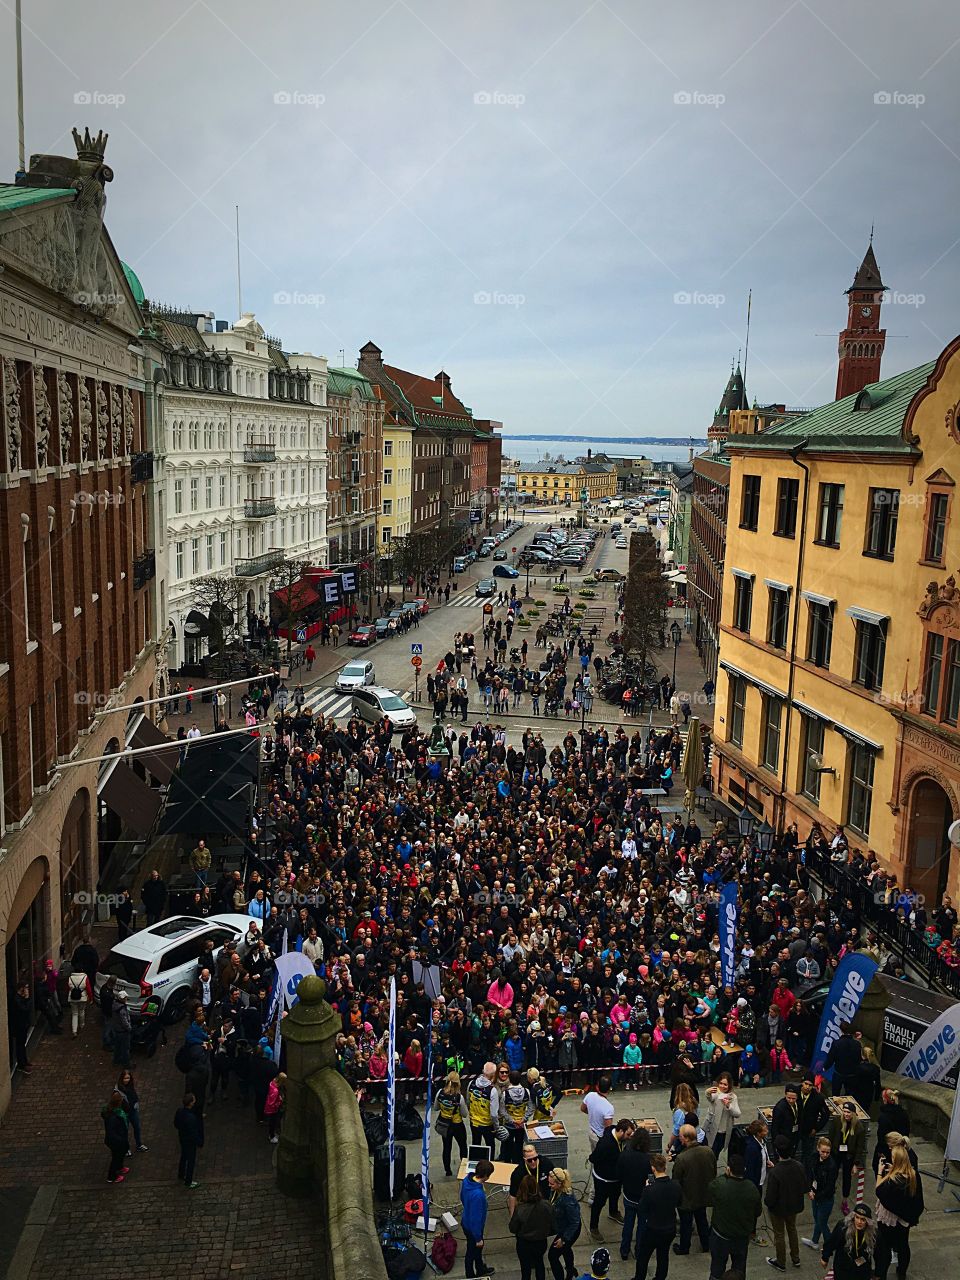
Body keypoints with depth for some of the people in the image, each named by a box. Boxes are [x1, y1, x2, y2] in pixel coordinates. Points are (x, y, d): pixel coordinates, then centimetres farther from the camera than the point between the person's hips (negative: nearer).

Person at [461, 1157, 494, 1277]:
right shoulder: (478, 1195, -41)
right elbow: (476, 1218, -30)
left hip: (465, 1221, 8)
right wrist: (478, 1238, -16)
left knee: (478, 1248, 31)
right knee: (472, 1252, 19)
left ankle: (480, 1269, 54)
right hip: (473, 1227, -8)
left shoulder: (467, 1180, -16)